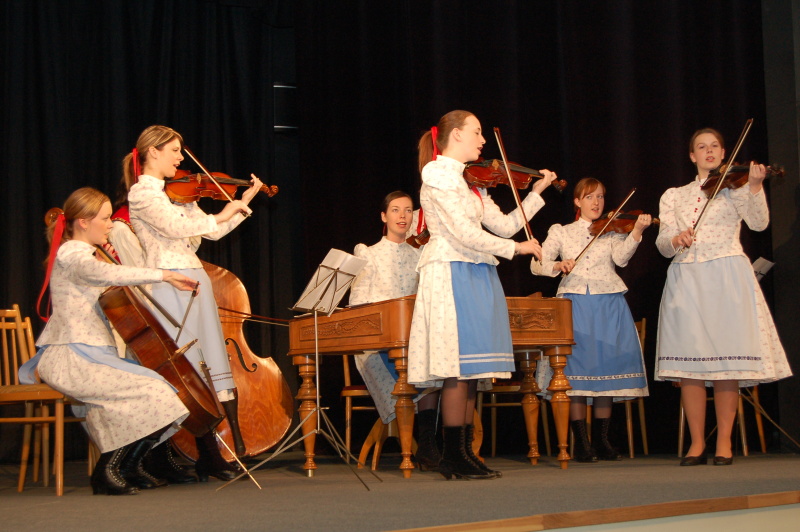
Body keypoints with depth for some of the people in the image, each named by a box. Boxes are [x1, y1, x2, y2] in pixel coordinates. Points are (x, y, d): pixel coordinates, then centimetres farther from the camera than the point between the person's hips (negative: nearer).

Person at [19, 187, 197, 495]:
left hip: (91, 354, 10)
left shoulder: (83, 254, 22)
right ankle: (107, 472, -14)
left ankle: (128, 468, 10)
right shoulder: (72, 255, -12)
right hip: (71, 360, -10)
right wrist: (161, 275, -36)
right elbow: (105, 274, -33)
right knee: (150, 391, -25)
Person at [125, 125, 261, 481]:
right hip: (169, 285, -8)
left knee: (215, 363, 4)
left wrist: (244, 202, 12)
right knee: (188, 370, -5)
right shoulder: (142, 192, -6)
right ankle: (209, 456, -1)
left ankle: (239, 448, 4)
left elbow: (212, 232, 19)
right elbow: (174, 227, -22)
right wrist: (222, 215, -16)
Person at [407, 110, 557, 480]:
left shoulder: (469, 181, 20)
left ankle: (463, 453, 9)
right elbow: (465, 234, -16)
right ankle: (455, 457, -6)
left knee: (470, 371, 6)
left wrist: (537, 193, 14)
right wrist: (515, 249, -9)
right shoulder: (439, 175, -8)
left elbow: (504, 225, 16)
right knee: (460, 367, -10)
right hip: (453, 276, -9)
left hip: (477, 278, 9)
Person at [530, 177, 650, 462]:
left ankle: (601, 440, 9)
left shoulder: (612, 232, 14)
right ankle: (581, 442, -4)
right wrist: (557, 265, -18)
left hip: (608, 308, 1)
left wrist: (637, 230, -22)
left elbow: (621, 257, -7)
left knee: (605, 366, 0)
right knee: (576, 367, -9)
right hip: (575, 305, -1)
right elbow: (536, 264, 2)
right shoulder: (562, 232, 12)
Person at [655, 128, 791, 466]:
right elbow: (663, 245, 5)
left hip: (726, 278, -2)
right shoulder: (674, 196, 16)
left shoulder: (733, 186, 10)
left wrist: (754, 187, -25)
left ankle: (724, 442, 0)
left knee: (726, 360, -7)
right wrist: (675, 240, -18)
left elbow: (759, 223, -9)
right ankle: (697, 444, 3)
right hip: (686, 280, 2)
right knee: (689, 362, -3)